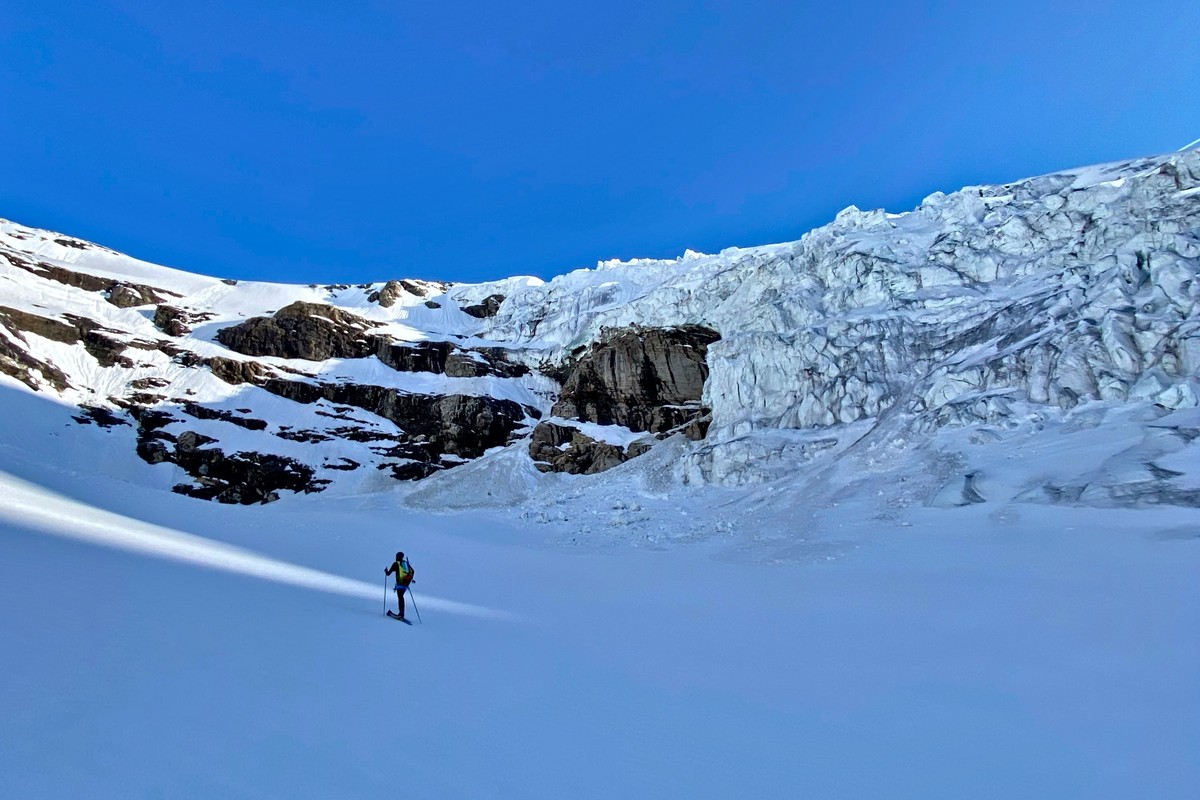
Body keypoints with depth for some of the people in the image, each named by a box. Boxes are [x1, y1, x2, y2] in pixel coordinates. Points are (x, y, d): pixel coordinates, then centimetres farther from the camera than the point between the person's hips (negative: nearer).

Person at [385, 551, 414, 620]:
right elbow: (412, 571, 20)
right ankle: (401, 613, 12)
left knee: (400, 597, -9)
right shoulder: (406, 563, 19)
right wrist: (410, 579, 32)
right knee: (401, 596, 15)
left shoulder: (396, 564, 5)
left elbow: (389, 573, 7)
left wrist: (386, 572, 29)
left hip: (400, 582, -6)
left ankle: (402, 613, -20)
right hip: (407, 582, 6)